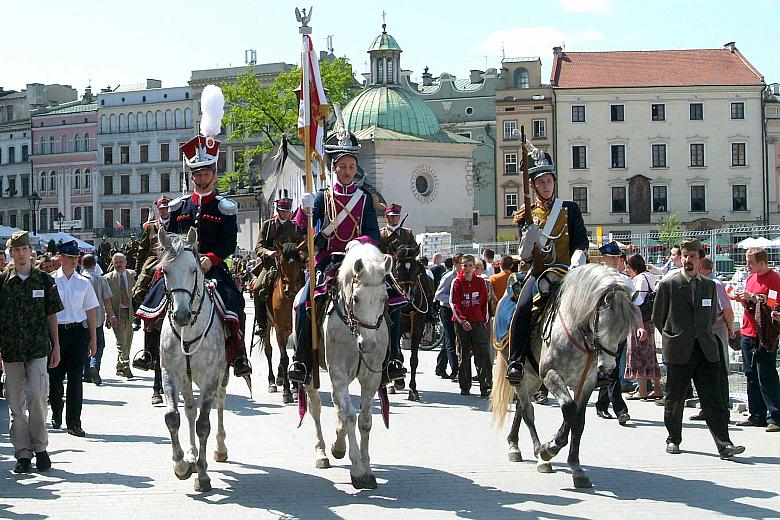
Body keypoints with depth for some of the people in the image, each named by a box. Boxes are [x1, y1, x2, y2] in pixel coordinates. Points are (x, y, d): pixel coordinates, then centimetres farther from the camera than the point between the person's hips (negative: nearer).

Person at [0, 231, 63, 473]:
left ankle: (40, 447, 6)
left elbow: (51, 315, 10)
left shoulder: (44, 280, 5)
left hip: (38, 348, -1)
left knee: (37, 396, -11)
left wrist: (56, 346, 8)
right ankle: (22, 454, 10)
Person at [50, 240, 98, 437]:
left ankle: (74, 422, 6)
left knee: (76, 378, 0)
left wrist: (93, 339, 8)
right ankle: (56, 415, 26)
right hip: (56, 330, -1)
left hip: (79, 331, 1)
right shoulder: (51, 280, -1)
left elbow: (91, 310, 10)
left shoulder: (84, 282, 7)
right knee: (55, 376, 4)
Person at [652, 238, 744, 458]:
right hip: (678, 351, -2)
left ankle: (724, 444, -9)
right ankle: (673, 439, 23)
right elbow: (657, 317, 5)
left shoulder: (709, 286, 10)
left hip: (706, 350, 2)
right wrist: (673, 337, 8)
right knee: (674, 399, 8)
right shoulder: (667, 284, -1)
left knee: (713, 399, -5)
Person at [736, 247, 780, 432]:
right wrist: (743, 300, 6)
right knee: (752, 377, 11)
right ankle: (757, 416, 18)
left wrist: (753, 297, -17)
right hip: (748, 334, 9)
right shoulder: (751, 278, 17)